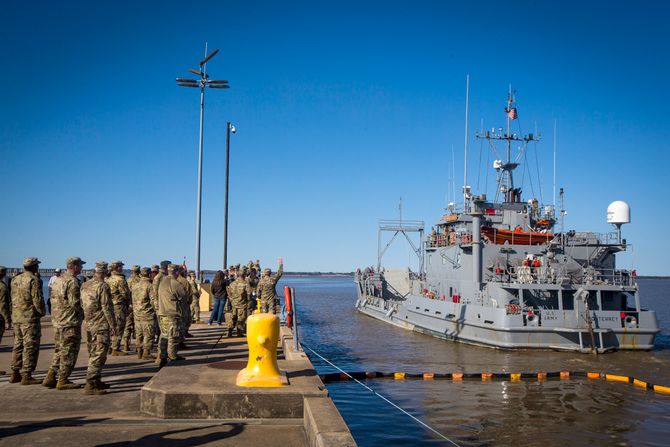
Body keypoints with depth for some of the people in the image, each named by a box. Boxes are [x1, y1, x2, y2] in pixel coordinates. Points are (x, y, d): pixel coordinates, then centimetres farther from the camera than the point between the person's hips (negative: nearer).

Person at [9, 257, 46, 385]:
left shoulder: (15, 279, 11)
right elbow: (37, 299, -16)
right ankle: (26, 376, -3)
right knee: (30, 347, -3)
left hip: (16, 318, 8)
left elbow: (13, 299, 14)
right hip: (30, 318, -8)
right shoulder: (34, 280, -14)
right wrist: (42, 312, -3)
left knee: (18, 346, 15)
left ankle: (15, 374, 19)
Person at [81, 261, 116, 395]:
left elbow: (82, 305, 15)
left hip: (88, 325, 9)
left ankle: (96, 381, 25)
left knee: (93, 354, 16)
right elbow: (107, 308, -17)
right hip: (101, 326, -9)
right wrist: (113, 326, -11)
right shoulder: (103, 286, -15)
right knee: (99, 355, -6)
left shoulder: (85, 285, 9)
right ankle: (90, 385, -9)